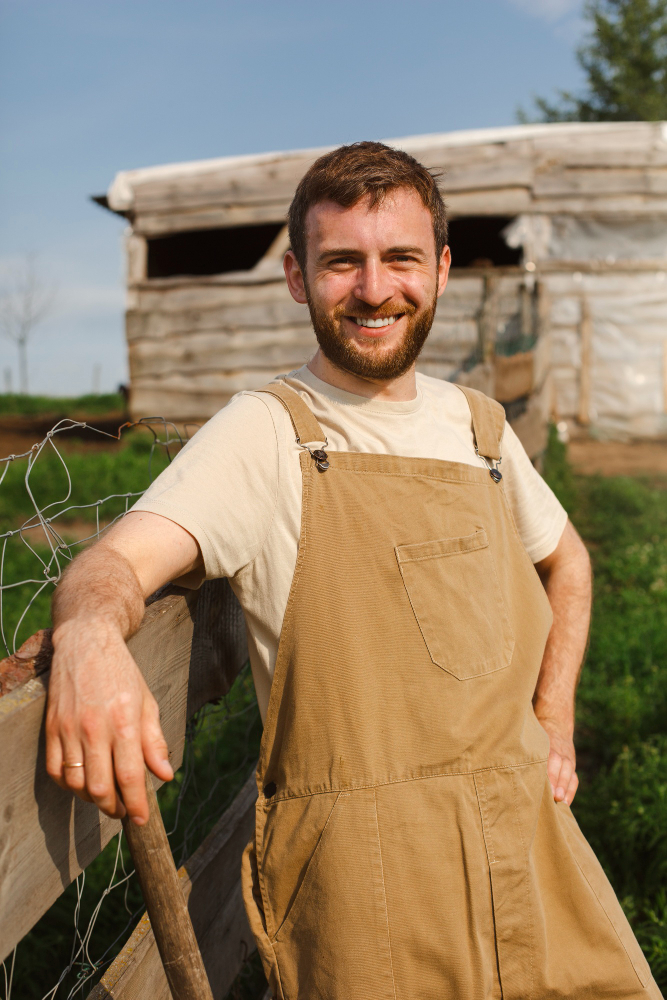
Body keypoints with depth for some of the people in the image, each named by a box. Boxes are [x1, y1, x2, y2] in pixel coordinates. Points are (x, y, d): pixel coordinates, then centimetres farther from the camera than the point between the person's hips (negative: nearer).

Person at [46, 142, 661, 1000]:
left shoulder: (478, 425, 8)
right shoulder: (265, 434, -8)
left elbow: (565, 559, 23)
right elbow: (116, 562, -22)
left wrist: (552, 727, 13)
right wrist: (89, 638, -45)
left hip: (529, 834, 5)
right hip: (365, 867, -5)